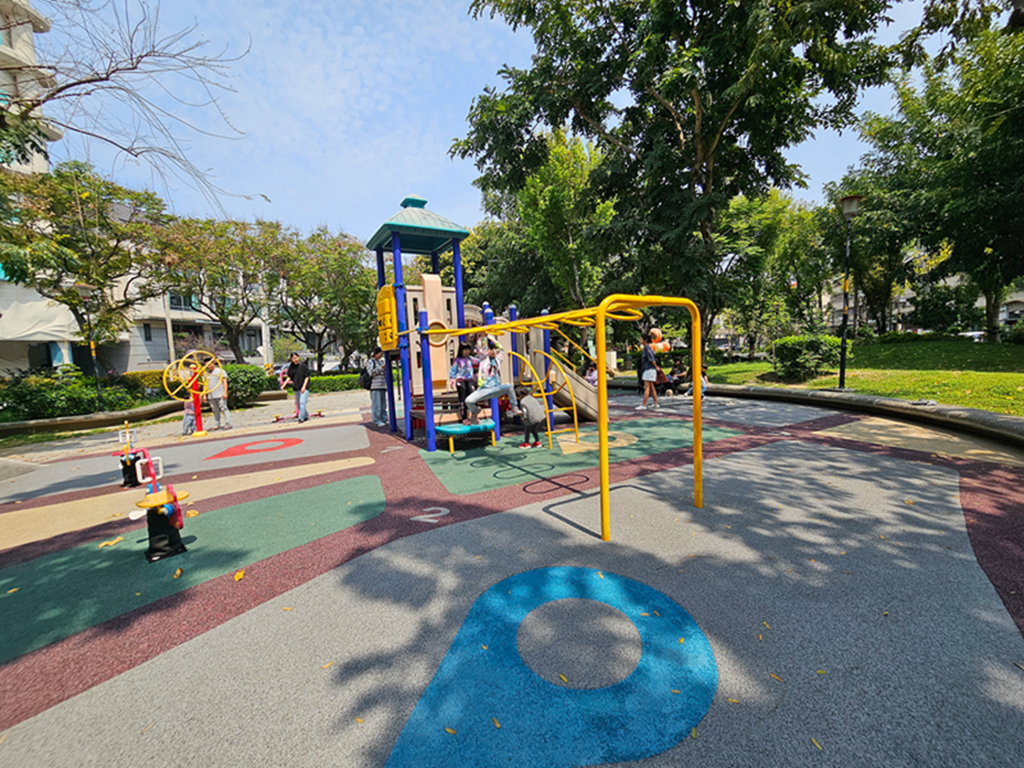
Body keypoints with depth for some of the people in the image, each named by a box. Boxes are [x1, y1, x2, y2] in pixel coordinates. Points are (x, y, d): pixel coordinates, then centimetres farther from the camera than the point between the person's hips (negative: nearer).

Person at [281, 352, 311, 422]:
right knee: (298, 404, 11)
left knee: (302, 402, -16)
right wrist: (284, 384, -2)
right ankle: (306, 416, 25)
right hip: (296, 388, 6)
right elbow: (289, 377, 12)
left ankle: (301, 418, -13)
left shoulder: (303, 365, -8)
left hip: (304, 387, -6)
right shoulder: (291, 367, 6)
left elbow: (307, 377, -8)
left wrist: (304, 386, -15)